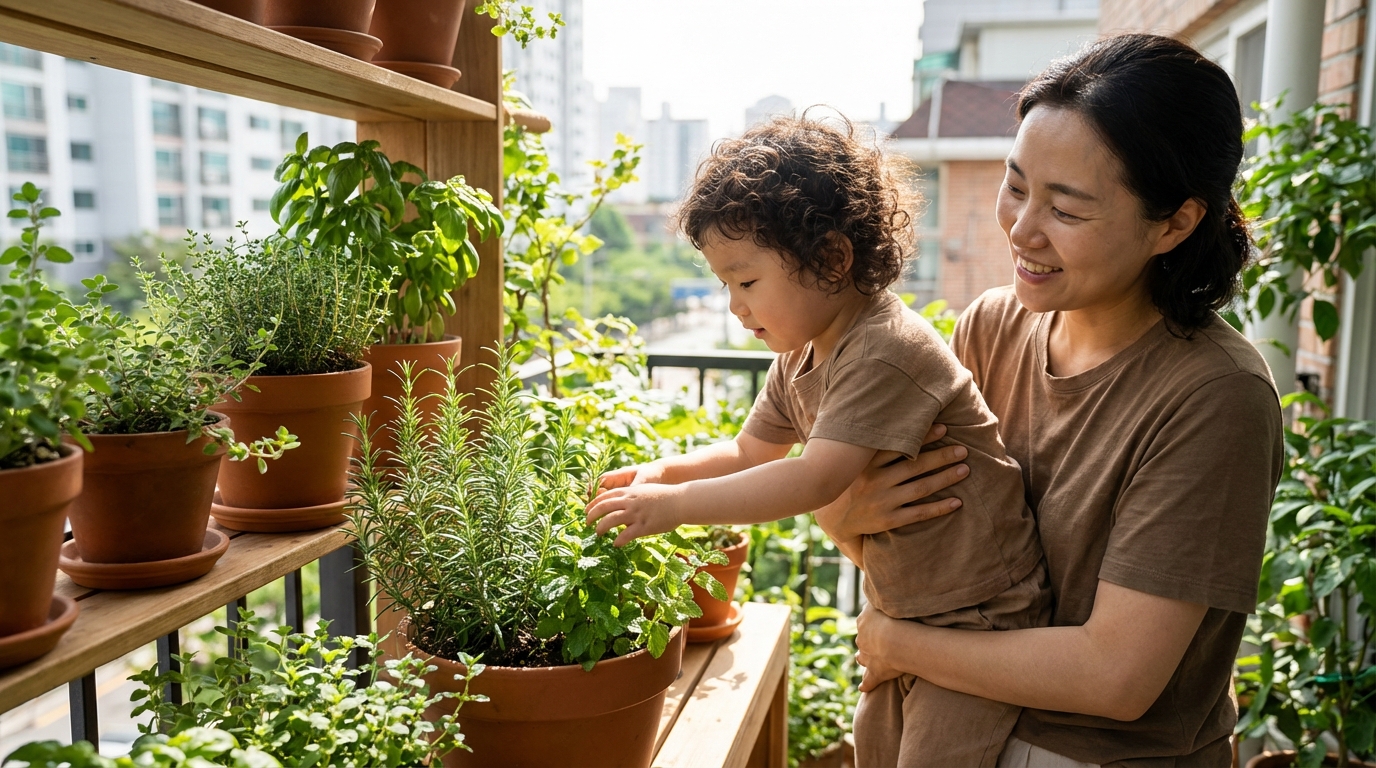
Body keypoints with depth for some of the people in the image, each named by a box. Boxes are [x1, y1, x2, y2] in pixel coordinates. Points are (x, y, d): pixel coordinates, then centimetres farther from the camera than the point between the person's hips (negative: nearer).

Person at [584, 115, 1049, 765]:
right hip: (902, 610, 9)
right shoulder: (800, 357, 2)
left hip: (978, 617, -9)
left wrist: (674, 505, -28)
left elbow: (815, 480, -34)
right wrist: (662, 472, -3)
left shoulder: (888, 352, -28)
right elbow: (749, 452, 14)